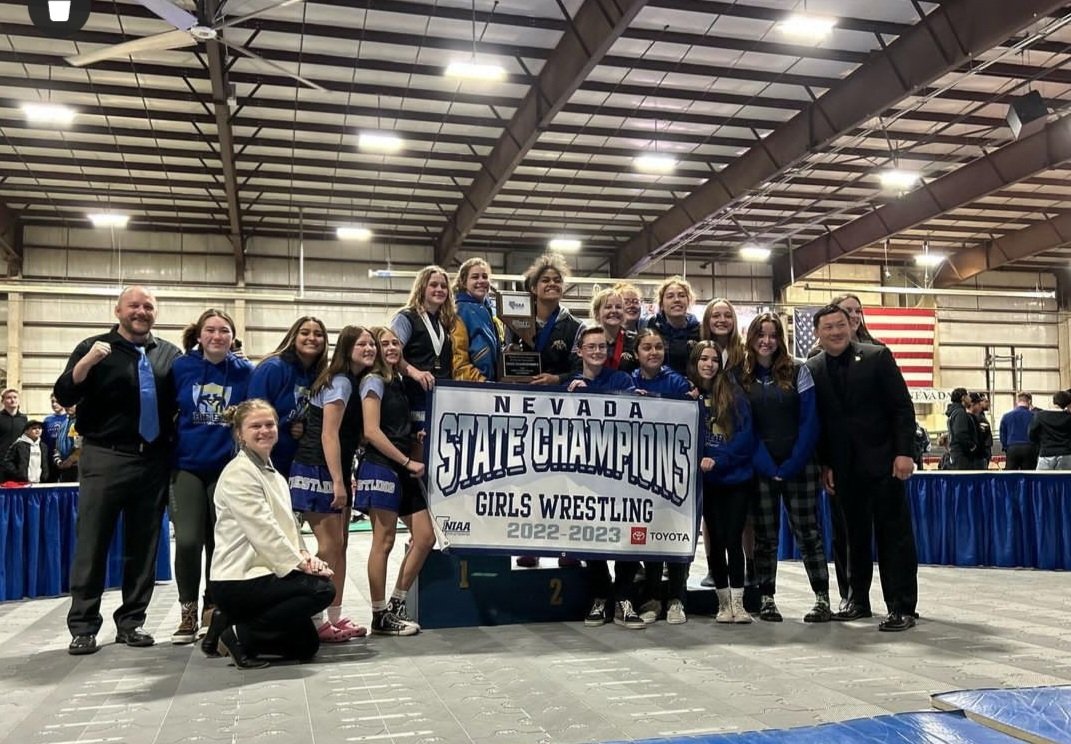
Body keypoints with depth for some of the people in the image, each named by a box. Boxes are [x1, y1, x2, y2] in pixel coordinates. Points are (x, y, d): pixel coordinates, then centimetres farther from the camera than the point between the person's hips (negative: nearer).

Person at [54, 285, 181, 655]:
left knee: (143, 545, 7)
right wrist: (86, 363, -21)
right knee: (92, 543, 1)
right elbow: (63, 396, -6)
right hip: (104, 460, -3)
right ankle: (83, 626, 9)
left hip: (154, 462, 3)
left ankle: (130, 622, 17)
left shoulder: (169, 354, 9)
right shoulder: (94, 348, 2)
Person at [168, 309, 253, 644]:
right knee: (187, 541, -7)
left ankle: (213, 610, 23)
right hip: (187, 467, 0)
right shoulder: (181, 368, -1)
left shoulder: (245, 372, -2)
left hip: (228, 469, 0)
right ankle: (188, 612, 11)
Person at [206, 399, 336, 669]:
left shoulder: (273, 475, 15)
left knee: (306, 645, 9)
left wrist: (304, 556, -7)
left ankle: (229, 623, 16)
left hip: (259, 574, 9)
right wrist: (300, 563, -18)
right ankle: (240, 636, -9)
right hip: (237, 582, -9)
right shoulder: (238, 473, -13)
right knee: (321, 589, -22)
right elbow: (263, 531, -20)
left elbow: (287, 527, 11)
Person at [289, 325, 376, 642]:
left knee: (340, 545, 10)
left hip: (335, 472, 9)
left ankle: (335, 617, 16)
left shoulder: (355, 382, 15)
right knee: (330, 546, -8)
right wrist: (337, 482, -22)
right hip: (317, 471, -9)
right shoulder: (340, 381, -13)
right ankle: (315, 621, -1)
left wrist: (345, 478, 15)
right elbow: (328, 434, -19)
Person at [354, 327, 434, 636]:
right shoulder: (374, 381, -5)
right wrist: (408, 462, -13)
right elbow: (372, 432, -14)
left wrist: (417, 436, 6)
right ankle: (380, 617, 6)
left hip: (402, 470, 8)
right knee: (384, 543, -4)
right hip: (380, 468, -8)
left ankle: (396, 605, 16)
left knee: (425, 538, 5)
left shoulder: (398, 382, 17)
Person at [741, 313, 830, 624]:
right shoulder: (742, 376, 3)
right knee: (765, 535, 6)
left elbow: (810, 421, -4)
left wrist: (792, 465, -11)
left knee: (807, 531, 2)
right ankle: (766, 598, 13)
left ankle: (822, 598, 8)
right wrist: (767, 465, -9)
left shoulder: (798, 370, 0)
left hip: (799, 466, -1)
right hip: (760, 468, 1)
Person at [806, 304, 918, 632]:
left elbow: (903, 407, -5)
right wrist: (824, 464, 3)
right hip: (844, 466, 3)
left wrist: (904, 452, -12)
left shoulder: (877, 356, -3)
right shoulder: (812, 369, 5)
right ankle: (858, 600, 22)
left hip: (882, 461, -3)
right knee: (854, 534, 11)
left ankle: (902, 607, 4)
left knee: (894, 533, -1)